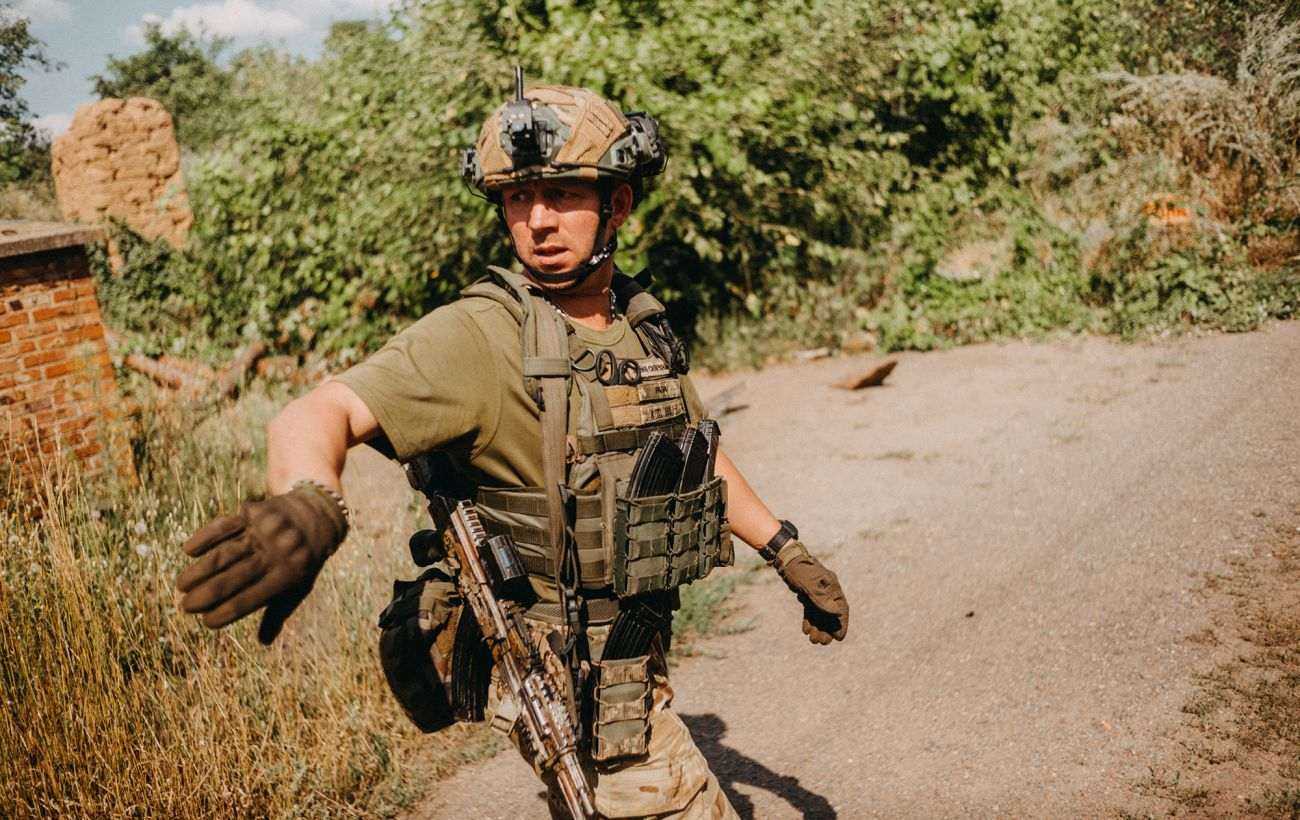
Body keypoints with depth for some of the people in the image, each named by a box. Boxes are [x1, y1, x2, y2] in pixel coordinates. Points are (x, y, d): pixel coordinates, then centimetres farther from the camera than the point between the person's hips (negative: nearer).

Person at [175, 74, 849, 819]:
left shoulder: (645, 326, 3)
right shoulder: (481, 338, -21)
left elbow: (695, 450, 18)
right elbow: (319, 415, -33)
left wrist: (788, 551, 18)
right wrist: (309, 505, -55)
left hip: (634, 664, 8)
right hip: (566, 680, -7)